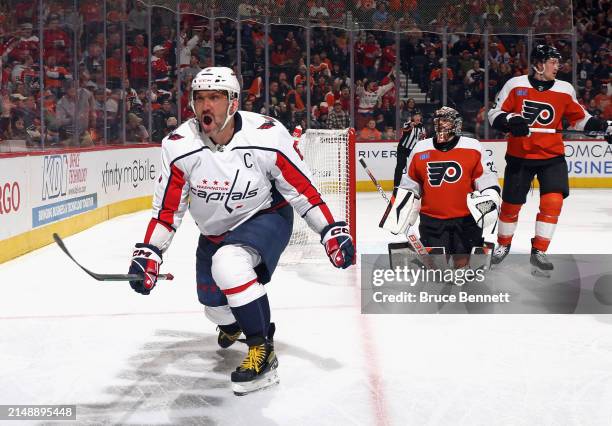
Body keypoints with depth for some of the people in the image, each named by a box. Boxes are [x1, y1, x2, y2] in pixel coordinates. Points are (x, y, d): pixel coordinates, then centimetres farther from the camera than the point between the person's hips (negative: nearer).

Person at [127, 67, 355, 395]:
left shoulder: (267, 136, -26)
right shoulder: (179, 146, -20)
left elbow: (301, 188, -15)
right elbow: (168, 207, -10)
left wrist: (331, 231, -15)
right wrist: (148, 253, -16)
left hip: (265, 217, -4)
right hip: (214, 231, 5)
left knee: (229, 264, -34)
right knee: (215, 306, 13)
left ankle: (263, 351, -19)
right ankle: (232, 326, 55)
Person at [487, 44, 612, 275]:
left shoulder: (565, 90, 1)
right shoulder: (515, 85, -6)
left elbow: (579, 118, 12)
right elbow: (494, 114, -3)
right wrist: (511, 122, -22)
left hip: (552, 156, 1)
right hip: (519, 155, -1)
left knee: (553, 201, -14)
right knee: (511, 203, 7)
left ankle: (538, 252, -1)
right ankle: (503, 244, 34)